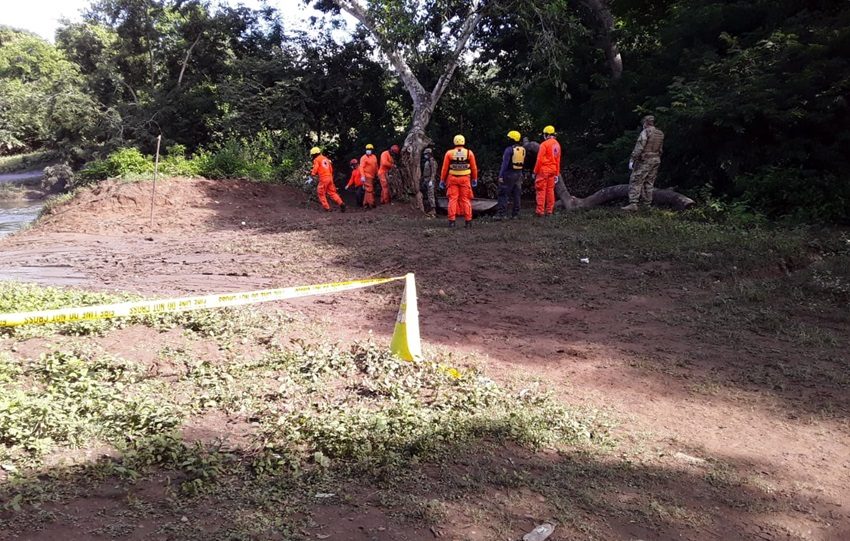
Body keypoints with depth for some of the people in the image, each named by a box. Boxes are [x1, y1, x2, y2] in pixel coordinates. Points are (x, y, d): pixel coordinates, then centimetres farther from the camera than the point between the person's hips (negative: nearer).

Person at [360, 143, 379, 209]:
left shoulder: (374, 157, 13)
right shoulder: (364, 157, -8)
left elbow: (376, 166, 22)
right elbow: (361, 167, -14)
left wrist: (377, 174, 21)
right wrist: (362, 176, -23)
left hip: (372, 176, 8)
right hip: (367, 176, -8)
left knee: (367, 191, 12)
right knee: (369, 190, -11)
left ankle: (366, 203, 17)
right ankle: (371, 203, -10)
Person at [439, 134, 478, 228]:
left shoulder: (449, 153, -1)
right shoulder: (469, 153, 0)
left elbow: (444, 168, 1)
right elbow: (474, 168, 5)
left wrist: (442, 180, 9)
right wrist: (474, 179, 16)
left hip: (452, 179, 0)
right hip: (465, 179, 0)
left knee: (452, 199, 2)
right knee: (466, 200, 4)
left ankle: (451, 221, -2)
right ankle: (468, 221, 3)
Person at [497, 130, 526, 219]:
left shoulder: (509, 149, -14)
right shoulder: (523, 149, 7)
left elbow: (505, 163, -16)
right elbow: (523, 163, 13)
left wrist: (501, 175, -15)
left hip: (509, 174, -7)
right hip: (519, 174, 7)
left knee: (503, 194, -3)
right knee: (516, 195, 12)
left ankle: (501, 214, -8)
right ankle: (515, 214, 15)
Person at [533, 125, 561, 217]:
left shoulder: (544, 144, -12)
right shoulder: (557, 144, 9)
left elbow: (539, 159, -14)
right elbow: (558, 160, 12)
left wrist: (535, 172, -7)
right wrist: (557, 173, 17)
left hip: (543, 170, -7)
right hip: (553, 170, 7)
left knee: (541, 190, -5)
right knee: (550, 190, 11)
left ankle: (540, 211, -7)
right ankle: (549, 211, 13)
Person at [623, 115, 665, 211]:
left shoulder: (645, 132, -10)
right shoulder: (660, 134, 12)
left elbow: (639, 147, -17)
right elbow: (660, 150, 17)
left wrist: (632, 160, -15)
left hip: (644, 161, -7)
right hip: (656, 160, 7)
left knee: (635, 182, -7)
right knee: (649, 183, 12)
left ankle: (633, 203, -16)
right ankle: (647, 204, 12)